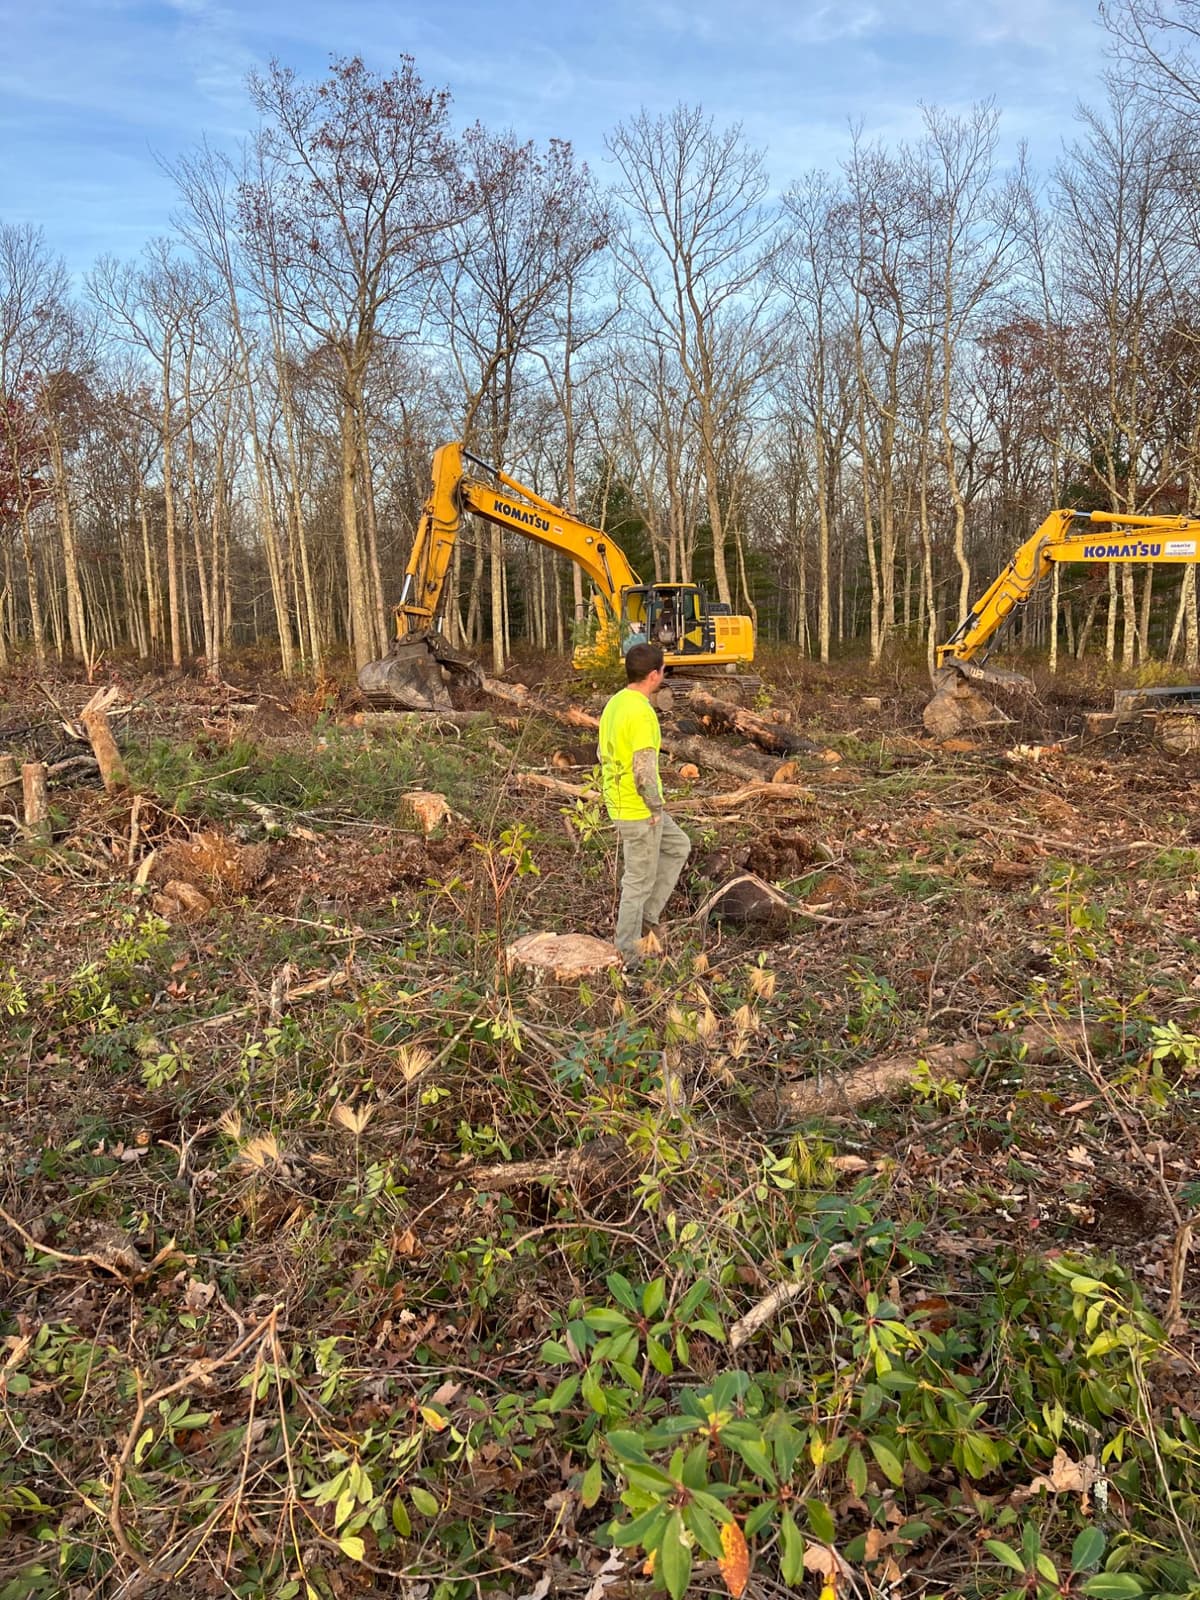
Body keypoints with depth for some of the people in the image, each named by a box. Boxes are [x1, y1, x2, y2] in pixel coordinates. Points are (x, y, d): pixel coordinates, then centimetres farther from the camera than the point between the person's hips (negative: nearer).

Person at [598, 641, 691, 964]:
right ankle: (627, 955, 18)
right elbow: (644, 770, -28)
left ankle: (644, 914, 23)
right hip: (640, 811, -9)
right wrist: (656, 808, -14)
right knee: (639, 880, 5)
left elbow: (604, 754, 15)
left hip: (619, 802, 9)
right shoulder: (642, 713, -23)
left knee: (678, 846, 24)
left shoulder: (614, 703, 7)